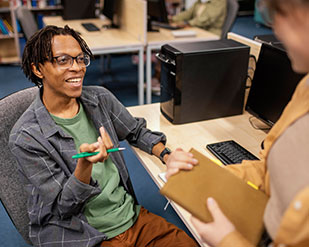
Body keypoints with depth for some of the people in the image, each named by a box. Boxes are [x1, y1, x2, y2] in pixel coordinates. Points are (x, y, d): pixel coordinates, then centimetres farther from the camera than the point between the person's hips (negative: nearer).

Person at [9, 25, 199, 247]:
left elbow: (137, 131, 17)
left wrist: (167, 155, 0)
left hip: (133, 217, 5)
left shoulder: (100, 98, 1)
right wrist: (85, 164, -30)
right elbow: (63, 207, -12)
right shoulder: (26, 137, -15)